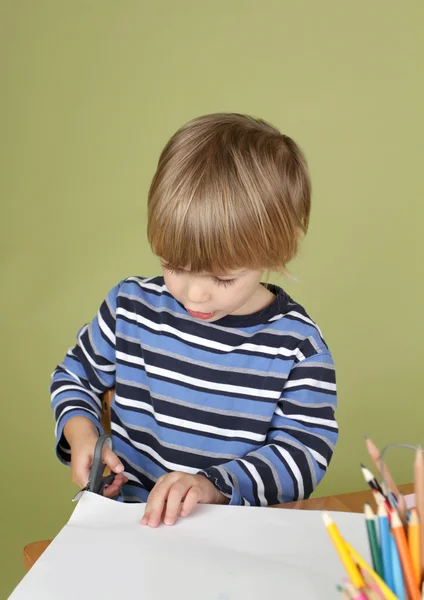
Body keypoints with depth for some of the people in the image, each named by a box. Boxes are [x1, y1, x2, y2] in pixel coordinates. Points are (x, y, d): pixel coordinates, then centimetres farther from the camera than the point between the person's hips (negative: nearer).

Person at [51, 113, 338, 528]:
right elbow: (76, 374, 14)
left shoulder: (297, 347, -8)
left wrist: (214, 485, -23)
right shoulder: (132, 305, -1)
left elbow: (304, 453, -8)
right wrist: (81, 435, -5)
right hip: (126, 513, 2)